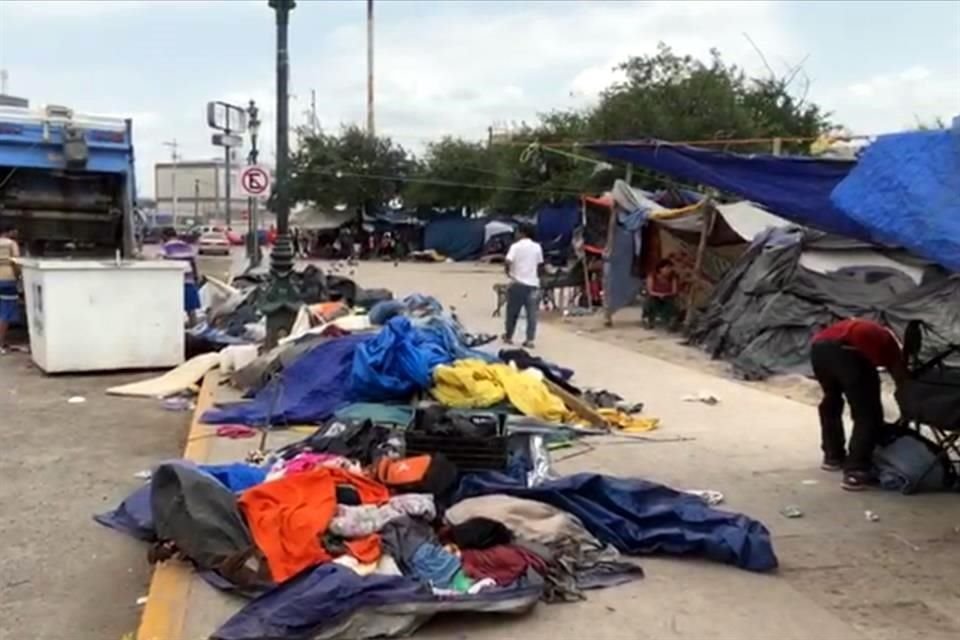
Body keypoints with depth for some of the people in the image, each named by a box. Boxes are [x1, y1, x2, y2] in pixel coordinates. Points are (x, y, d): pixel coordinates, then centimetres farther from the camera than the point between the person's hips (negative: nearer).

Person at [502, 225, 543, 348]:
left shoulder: (515, 246, -7)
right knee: (532, 313, 3)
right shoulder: (537, 247, 6)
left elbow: (508, 262, -17)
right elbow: (540, 265, 11)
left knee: (512, 311, 10)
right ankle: (530, 340, -1)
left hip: (517, 283, -3)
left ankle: (508, 336, 21)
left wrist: (508, 272, 0)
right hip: (533, 284, 3)